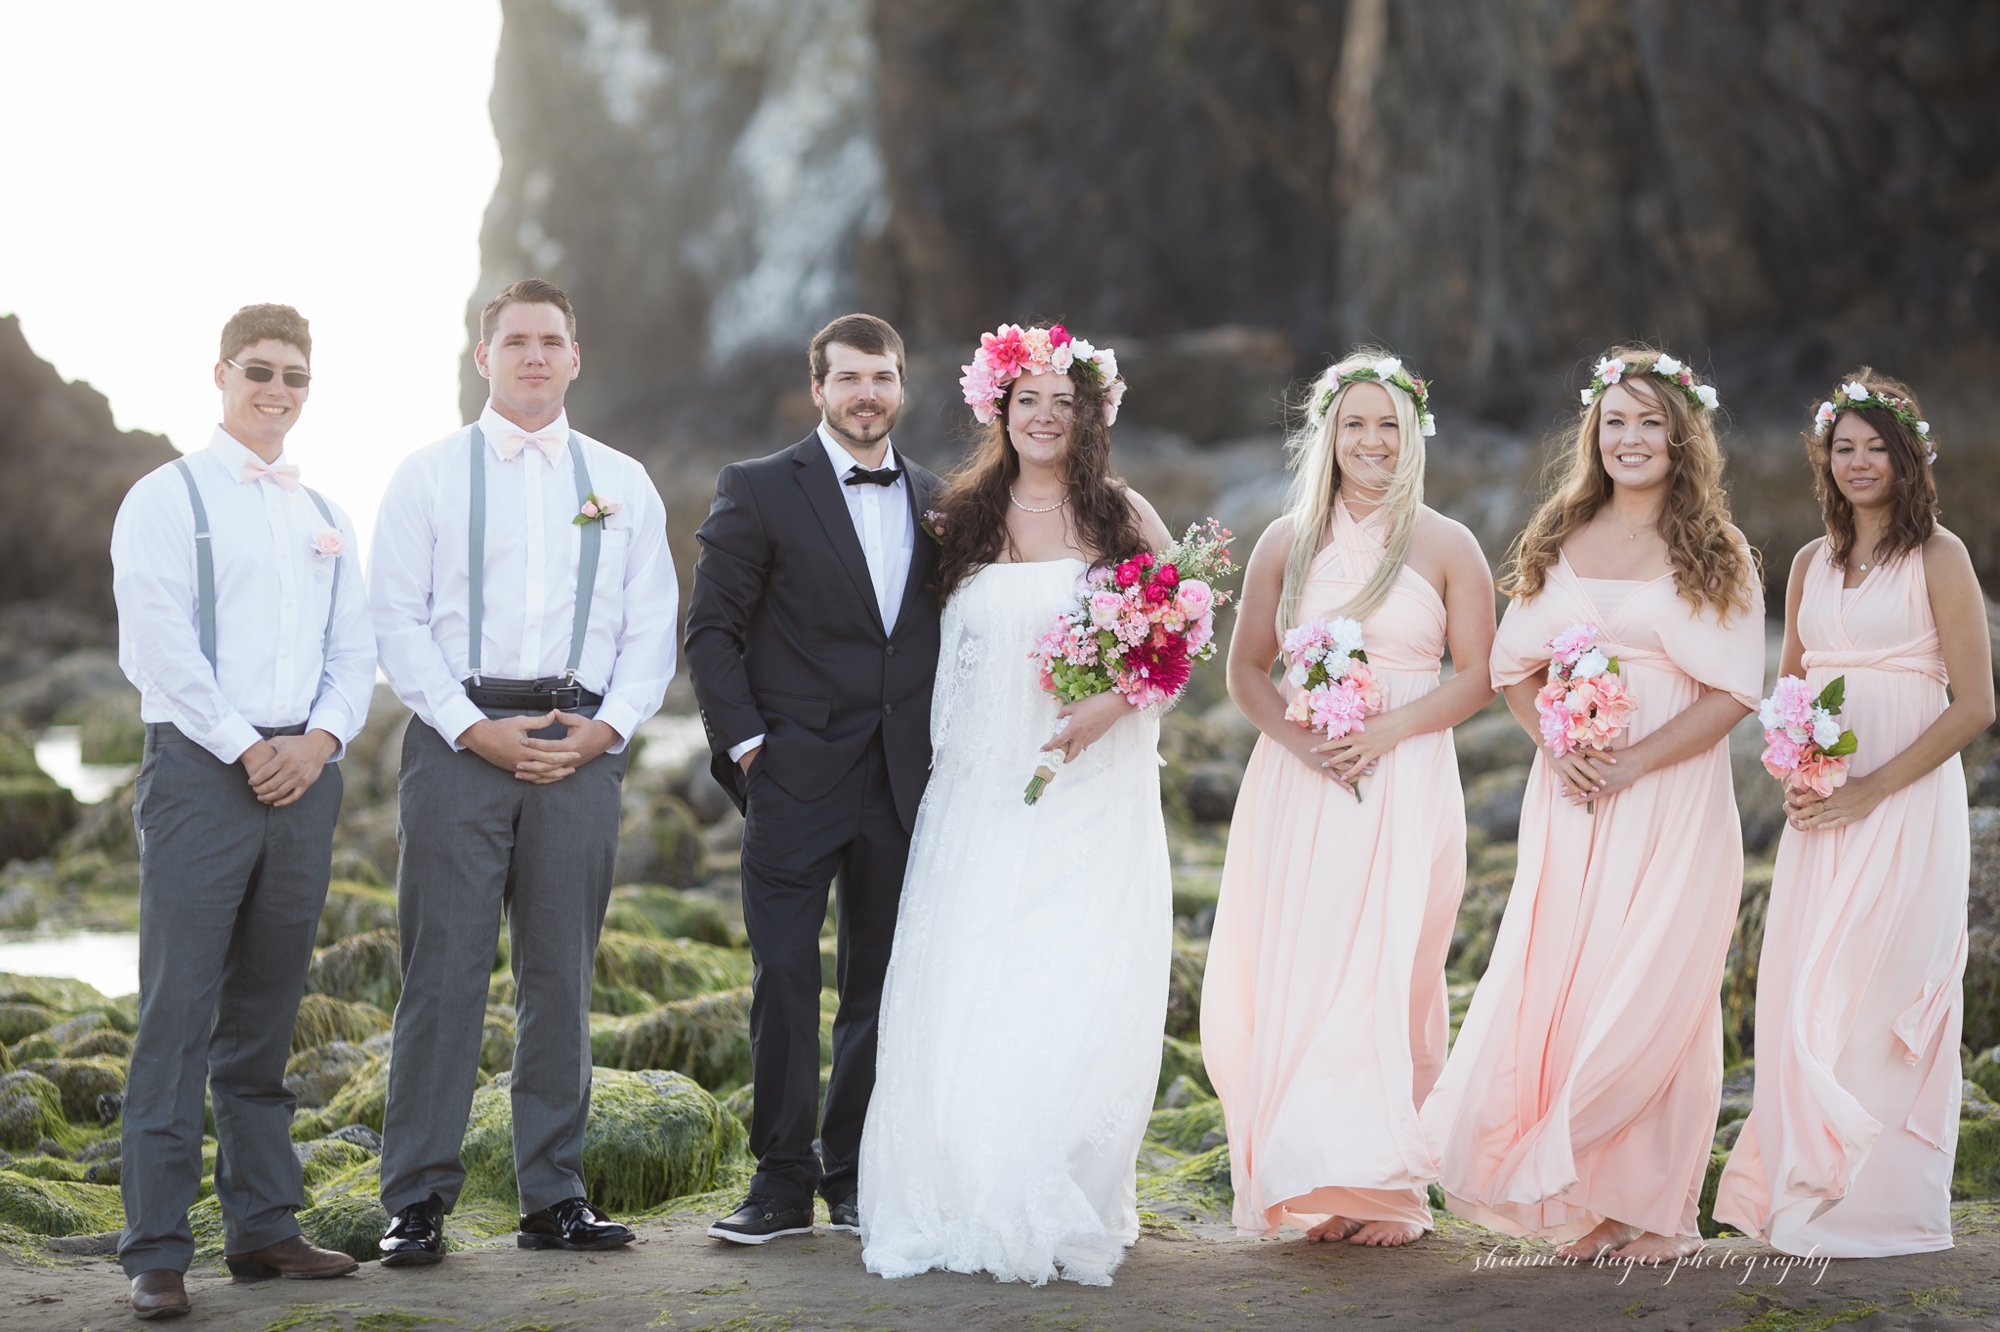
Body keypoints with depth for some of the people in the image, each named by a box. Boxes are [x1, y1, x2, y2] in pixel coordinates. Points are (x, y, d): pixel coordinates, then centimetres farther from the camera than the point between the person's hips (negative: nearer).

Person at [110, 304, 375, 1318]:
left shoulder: (323, 517, 18)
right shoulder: (167, 499, 1)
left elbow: (355, 649, 13)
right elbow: (162, 645, -8)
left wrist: (319, 739, -5)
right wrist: (246, 748, -13)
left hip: (304, 771, 5)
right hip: (201, 769, -5)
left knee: (266, 1011, 10)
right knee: (178, 1010, -8)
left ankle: (262, 1225, 16)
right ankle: (157, 1251, -8)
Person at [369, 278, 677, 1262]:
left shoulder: (621, 482, 14)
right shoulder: (428, 475, 7)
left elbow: (651, 627, 10)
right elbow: (396, 619, 0)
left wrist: (606, 726, -6)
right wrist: (478, 731, -11)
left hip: (582, 746, 2)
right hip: (459, 736, -2)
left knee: (561, 977, 6)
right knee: (443, 970, -5)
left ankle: (555, 1197, 12)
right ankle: (417, 1201, 0)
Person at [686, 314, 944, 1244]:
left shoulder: (936, 502, 12)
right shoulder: (758, 491, 0)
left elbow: (948, 636, 15)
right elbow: (712, 630, -1)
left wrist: (946, 751, 5)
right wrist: (746, 741, -8)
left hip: (903, 784, 4)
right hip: (795, 781, -4)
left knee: (880, 987, 8)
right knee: (784, 983, -2)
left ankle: (856, 1178, 17)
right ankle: (782, 1182, 5)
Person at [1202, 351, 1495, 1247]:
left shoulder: (1446, 547, 4)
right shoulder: (1286, 543, 11)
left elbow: (1477, 678, 1)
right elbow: (1246, 670, 12)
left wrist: (1383, 732, -12)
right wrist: (1298, 738, -7)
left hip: (1405, 784, -2)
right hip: (1298, 786, 2)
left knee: (1386, 977, -4)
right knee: (1293, 978, -2)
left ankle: (1383, 1188, 3)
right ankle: (1314, 1185, 5)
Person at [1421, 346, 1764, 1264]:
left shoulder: (1716, 552, 0)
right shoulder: (1560, 540, 11)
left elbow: (1732, 692, -7)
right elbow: (1517, 669, 11)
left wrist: (1632, 763, -16)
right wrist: (1559, 749, -7)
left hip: (1674, 797, -3)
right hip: (1570, 800, 3)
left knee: (1652, 995, -2)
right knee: (1561, 985, 1)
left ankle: (1656, 1207, 9)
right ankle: (1586, 1204, 10)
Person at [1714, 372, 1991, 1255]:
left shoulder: (1938, 556, -4)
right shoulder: (1812, 563, 13)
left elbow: (1974, 703, -8)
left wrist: (1871, 789, -14)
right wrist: (1796, 777, 0)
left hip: (1907, 806, -5)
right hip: (1820, 811, 5)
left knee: (1880, 994, -6)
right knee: (1801, 996, 3)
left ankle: (1879, 1201, 4)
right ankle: (1808, 1189, 12)